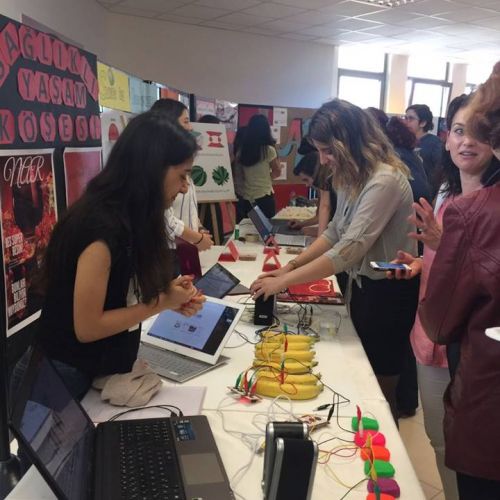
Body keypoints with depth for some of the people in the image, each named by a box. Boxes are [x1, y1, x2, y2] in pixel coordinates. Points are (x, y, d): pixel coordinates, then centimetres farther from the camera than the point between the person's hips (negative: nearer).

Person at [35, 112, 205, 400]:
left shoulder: (126, 218, 0)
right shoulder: (101, 227, -27)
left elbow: (121, 294, 4)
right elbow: (87, 328, -24)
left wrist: (170, 296, -10)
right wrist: (162, 302, -19)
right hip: (70, 374, -8)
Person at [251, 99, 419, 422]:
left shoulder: (385, 180, -26)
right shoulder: (353, 177, 5)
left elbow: (349, 250, -32)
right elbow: (335, 233, 9)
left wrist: (283, 282, -29)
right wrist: (289, 267, -1)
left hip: (389, 291, -9)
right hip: (362, 283, 9)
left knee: (380, 390, 9)